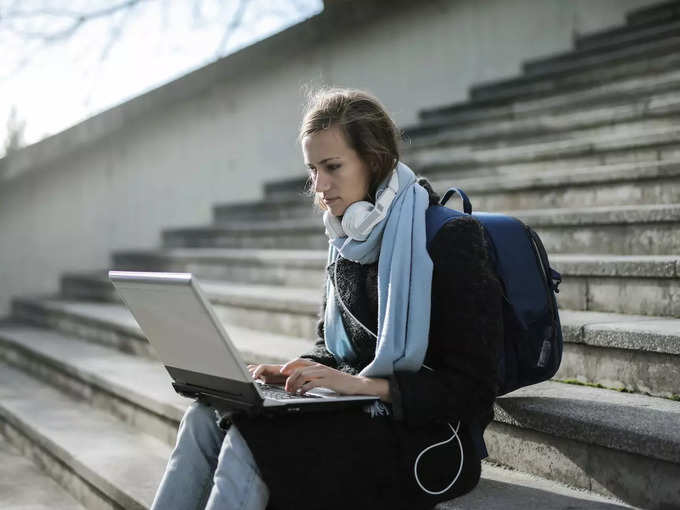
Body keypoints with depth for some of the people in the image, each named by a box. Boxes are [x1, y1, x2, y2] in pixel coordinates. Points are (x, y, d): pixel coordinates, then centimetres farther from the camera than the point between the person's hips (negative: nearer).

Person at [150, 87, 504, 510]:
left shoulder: (451, 238, -14)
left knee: (251, 441, -25)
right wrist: (295, 371, -2)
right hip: (360, 413, 7)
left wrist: (362, 384, -23)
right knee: (206, 417, -13)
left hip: (428, 437, -7)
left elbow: (471, 387, -16)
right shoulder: (347, 243, 9)